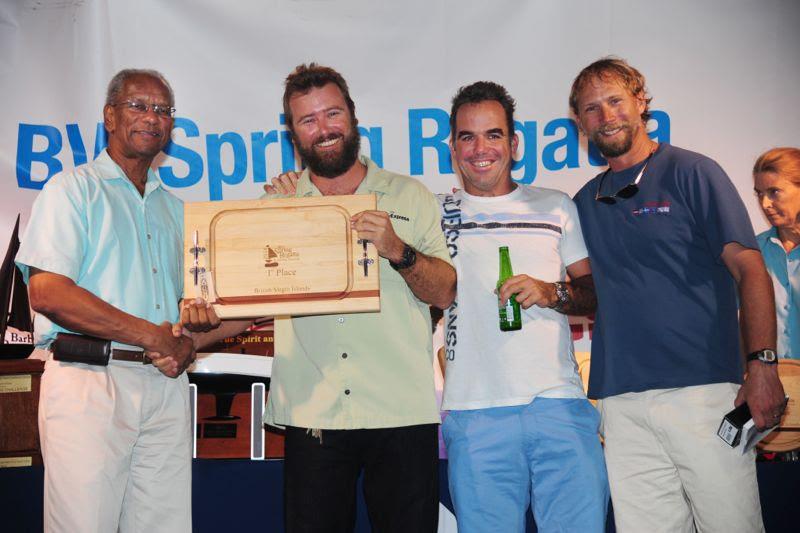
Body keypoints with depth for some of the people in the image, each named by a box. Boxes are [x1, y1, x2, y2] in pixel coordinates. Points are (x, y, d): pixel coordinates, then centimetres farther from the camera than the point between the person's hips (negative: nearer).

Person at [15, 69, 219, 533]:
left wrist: (186, 343, 0)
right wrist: (153, 336, -12)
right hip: (89, 383, -5)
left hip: (166, 385, 5)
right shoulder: (72, 190, 2)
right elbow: (48, 293, -11)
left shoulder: (175, 209, 22)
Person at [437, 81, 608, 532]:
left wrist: (552, 293, -6)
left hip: (561, 406, 1)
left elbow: (597, 295, 12)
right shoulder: (436, 214, 12)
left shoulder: (556, 207, 14)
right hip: (475, 413, 0)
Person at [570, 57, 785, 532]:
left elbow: (749, 270, -4)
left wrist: (762, 366, -15)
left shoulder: (692, 173, 2)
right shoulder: (586, 202, 16)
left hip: (703, 388, -4)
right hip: (622, 400, 4)